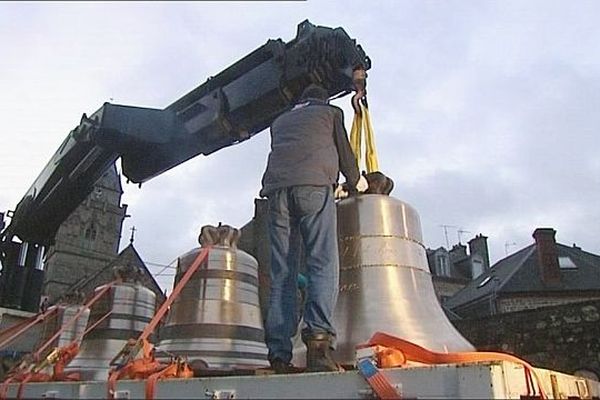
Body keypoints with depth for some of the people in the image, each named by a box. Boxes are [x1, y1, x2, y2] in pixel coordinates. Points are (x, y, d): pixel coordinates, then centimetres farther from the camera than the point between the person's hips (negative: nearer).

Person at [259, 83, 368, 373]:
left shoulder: (279, 121, 35)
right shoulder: (331, 112, 26)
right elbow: (344, 152, 26)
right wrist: (356, 182, 44)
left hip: (276, 188, 4)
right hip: (314, 185, -3)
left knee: (281, 273, 0)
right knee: (323, 265, -11)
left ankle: (279, 355, -7)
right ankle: (318, 339, -29)